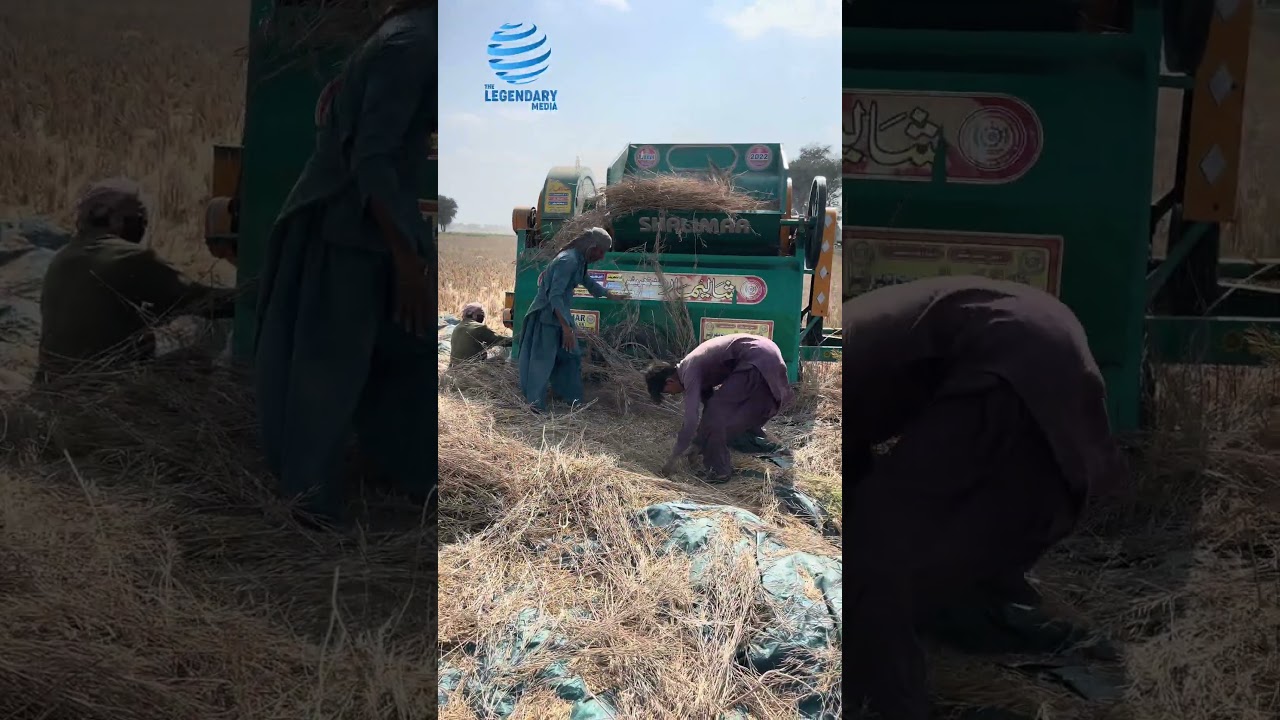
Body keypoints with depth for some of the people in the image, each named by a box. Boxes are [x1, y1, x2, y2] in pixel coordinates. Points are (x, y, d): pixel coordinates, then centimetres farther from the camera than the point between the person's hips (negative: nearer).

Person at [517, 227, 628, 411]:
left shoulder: (578, 260, 8)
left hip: (560, 314, 10)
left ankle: (573, 400, 30)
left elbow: (587, 281, 30)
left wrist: (610, 295, 43)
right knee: (542, 362, -6)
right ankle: (535, 407, -1)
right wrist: (566, 327, -29)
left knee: (571, 356, 18)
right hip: (547, 317, -10)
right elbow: (554, 296, -27)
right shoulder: (568, 261, -22)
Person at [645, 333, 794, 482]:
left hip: (756, 361, -10)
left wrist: (672, 460, -8)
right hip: (765, 354, 10)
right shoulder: (690, 365, 18)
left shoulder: (690, 372, -10)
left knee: (716, 413, -6)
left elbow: (691, 421, -16)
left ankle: (719, 470, -1)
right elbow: (708, 397, 32)